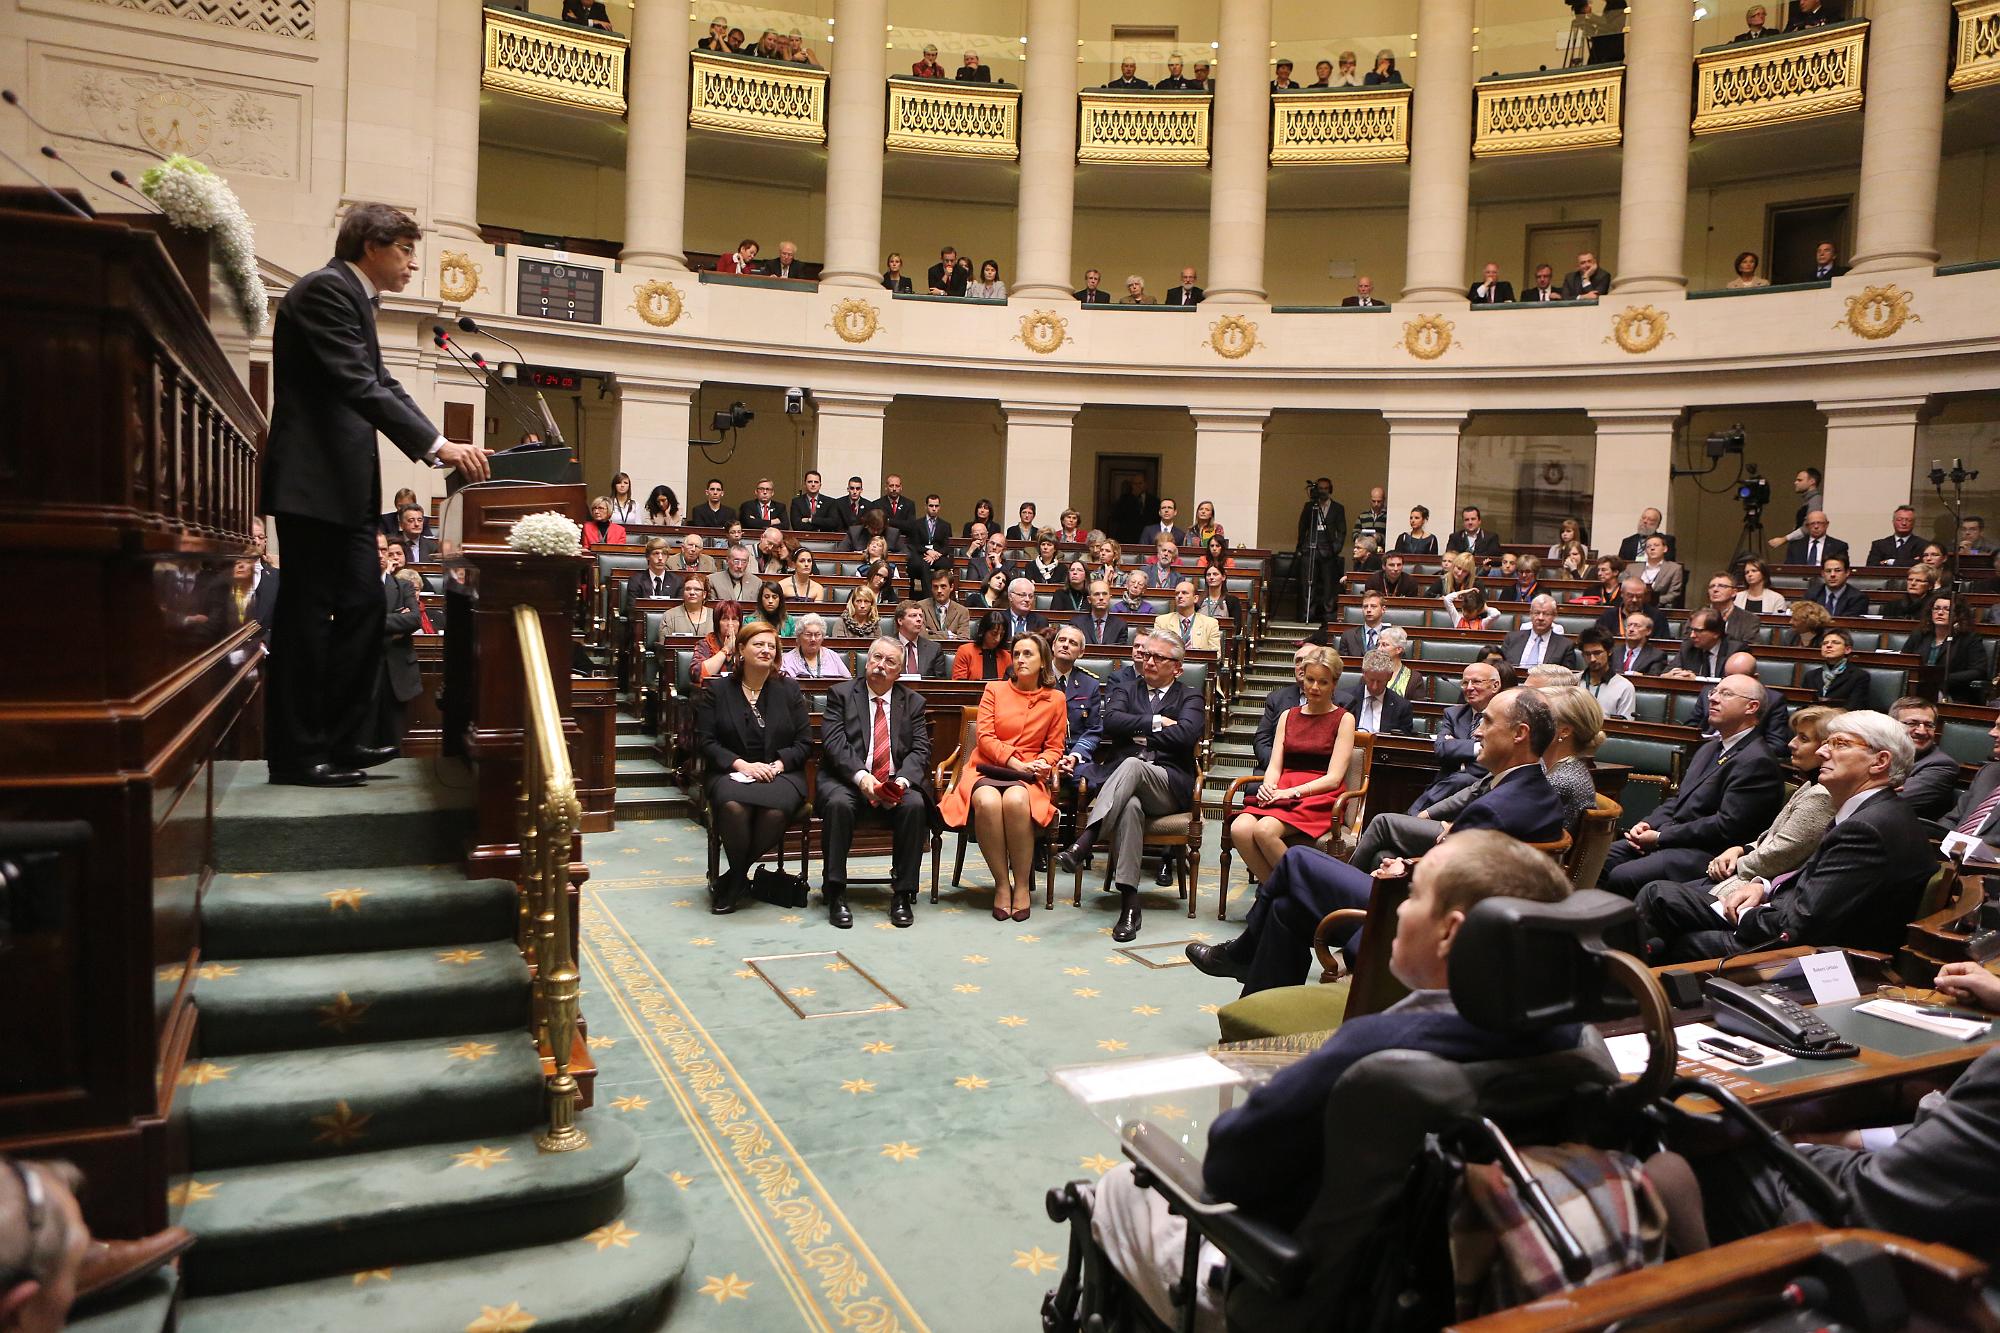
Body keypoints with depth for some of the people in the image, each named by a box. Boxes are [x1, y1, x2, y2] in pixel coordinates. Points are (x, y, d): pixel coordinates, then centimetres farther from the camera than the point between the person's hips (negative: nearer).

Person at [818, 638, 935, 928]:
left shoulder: (912, 702, 14)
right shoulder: (841, 694, 7)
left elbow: (920, 750, 4)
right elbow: (834, 742, -6)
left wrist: (903, 780, -17)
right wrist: (861, 776, -22)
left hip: (897, 784, 2)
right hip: (848, 780, -1)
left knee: (915, 804, -30)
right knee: (838, 803, -34)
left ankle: (903, 894, -18)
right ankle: (835, 893, -23)